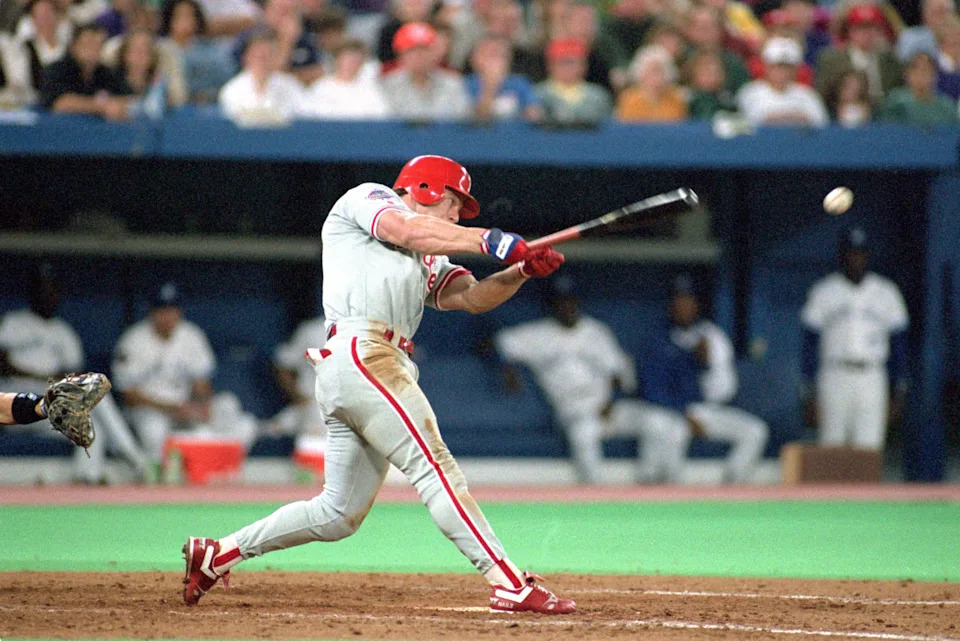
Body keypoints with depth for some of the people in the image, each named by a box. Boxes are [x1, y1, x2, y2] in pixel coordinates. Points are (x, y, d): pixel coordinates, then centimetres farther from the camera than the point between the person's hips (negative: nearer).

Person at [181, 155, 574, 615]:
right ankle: (510, 585, -22)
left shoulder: (428, 263, 33)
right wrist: (487, 241, -9)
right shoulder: (367, 198, 12)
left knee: (340, 515, 8)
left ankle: (217, 554, 16)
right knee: (435, 468, -15)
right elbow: (406, 231, -8)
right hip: (360, 353, -9)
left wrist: (523, 270, 3)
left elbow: (474, 297, 19)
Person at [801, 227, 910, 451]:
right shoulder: (823, 292, 2)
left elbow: (899, 342, 10)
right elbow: (810, 344, 2)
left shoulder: (886, 292, 8)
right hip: (834, 380, -1)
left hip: (872, 380, 1)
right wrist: (809, 394, -4)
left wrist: (900, 391, 5)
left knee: (869, 450, -4)